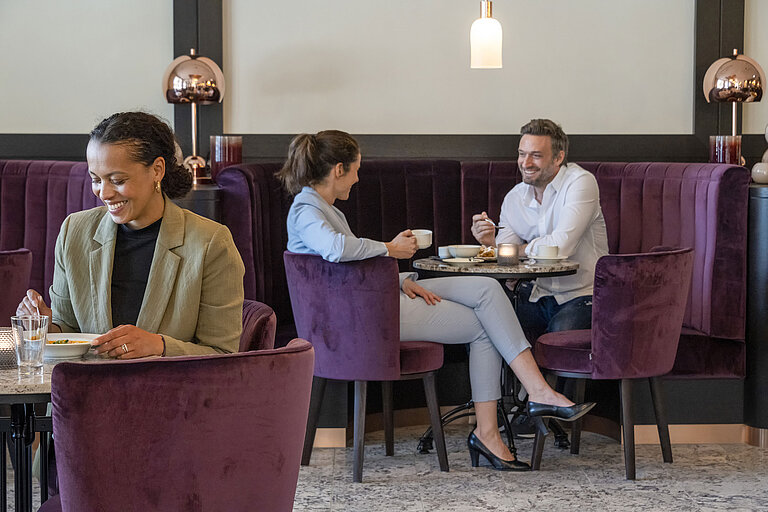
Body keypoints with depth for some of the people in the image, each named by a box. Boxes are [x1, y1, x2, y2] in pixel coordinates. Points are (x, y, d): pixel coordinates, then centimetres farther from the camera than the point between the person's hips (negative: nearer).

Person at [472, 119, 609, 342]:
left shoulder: (580, 183, -11)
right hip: (536, 294, 5)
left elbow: (561, 246, -22)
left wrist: (519, 250, -7)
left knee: (560, 331, -34)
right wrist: (491, 243, -15)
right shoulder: (514, 198, 7)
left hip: (580, 296, -5)